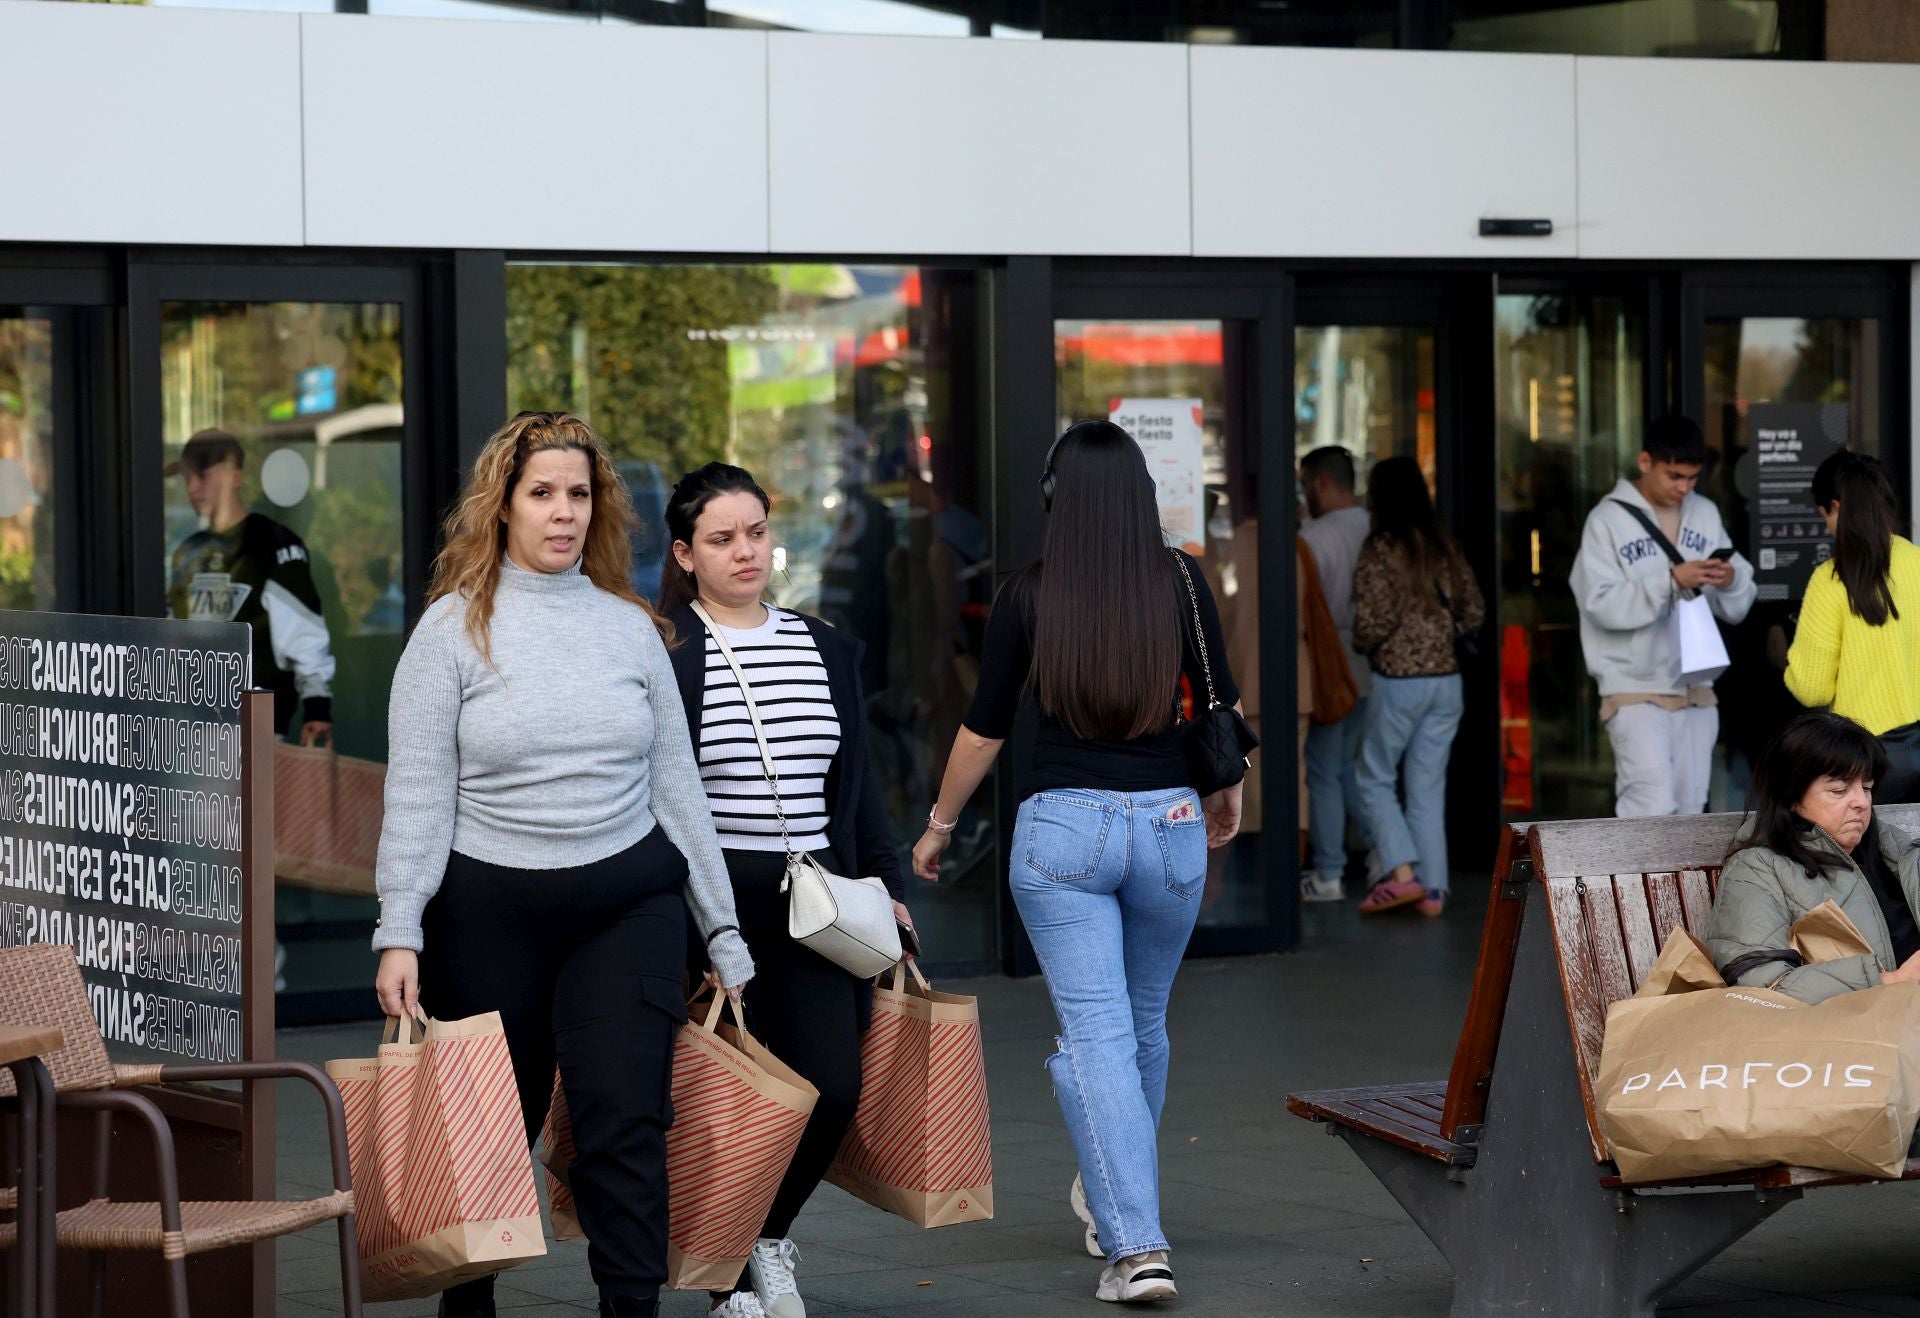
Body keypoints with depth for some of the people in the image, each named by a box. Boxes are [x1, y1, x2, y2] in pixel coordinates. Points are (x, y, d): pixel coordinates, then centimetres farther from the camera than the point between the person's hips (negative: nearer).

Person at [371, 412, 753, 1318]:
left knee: (626, 1120, -7)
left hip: (628, 903, 2)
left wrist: (724, 933, 10)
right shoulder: (456, 628, -1)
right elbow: (416, 794, -4)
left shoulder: (630, 627, 8)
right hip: (490, 911, -2)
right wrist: (399, 934, -12)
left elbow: (676, 784, 11)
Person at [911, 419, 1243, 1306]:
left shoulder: (1028, 594, -5)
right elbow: (1221, 701, 10)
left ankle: (1135, 1242, -14)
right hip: (1169, 821, 3)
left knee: (1095, 1033, -4)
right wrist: (1229, 792, 28)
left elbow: (984, 729, 0)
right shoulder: (1181, 581, 0)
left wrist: (940, 824, 15)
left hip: (1061, 826, -2)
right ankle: (1115, 1202, 37)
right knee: (1145, 1024, 20)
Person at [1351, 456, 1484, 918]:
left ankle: (1401, 871, -6)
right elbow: (1474, 612, 9)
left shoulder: (1381, 548, -12)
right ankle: (1433, 888, 8)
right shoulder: (1445, 546, 6)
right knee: (1429, 787, 10)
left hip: (1397, 678, -5)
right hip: (1446, 678, 5)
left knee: (1375, 779, 8)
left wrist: (1360, 646, 4)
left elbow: (1374, 622, -16)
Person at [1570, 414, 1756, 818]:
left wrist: (1730, 581, -13)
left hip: (1695, 690, 6)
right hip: (1636, 692, -6)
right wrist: (1670, 580, -26)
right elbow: (1601, 604, -17)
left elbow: (1737, 607, 10)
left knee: (1687, 810, 8)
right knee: (1653, 807, -18)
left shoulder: (1705, 515, 11)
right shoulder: (1609, 519, -6)